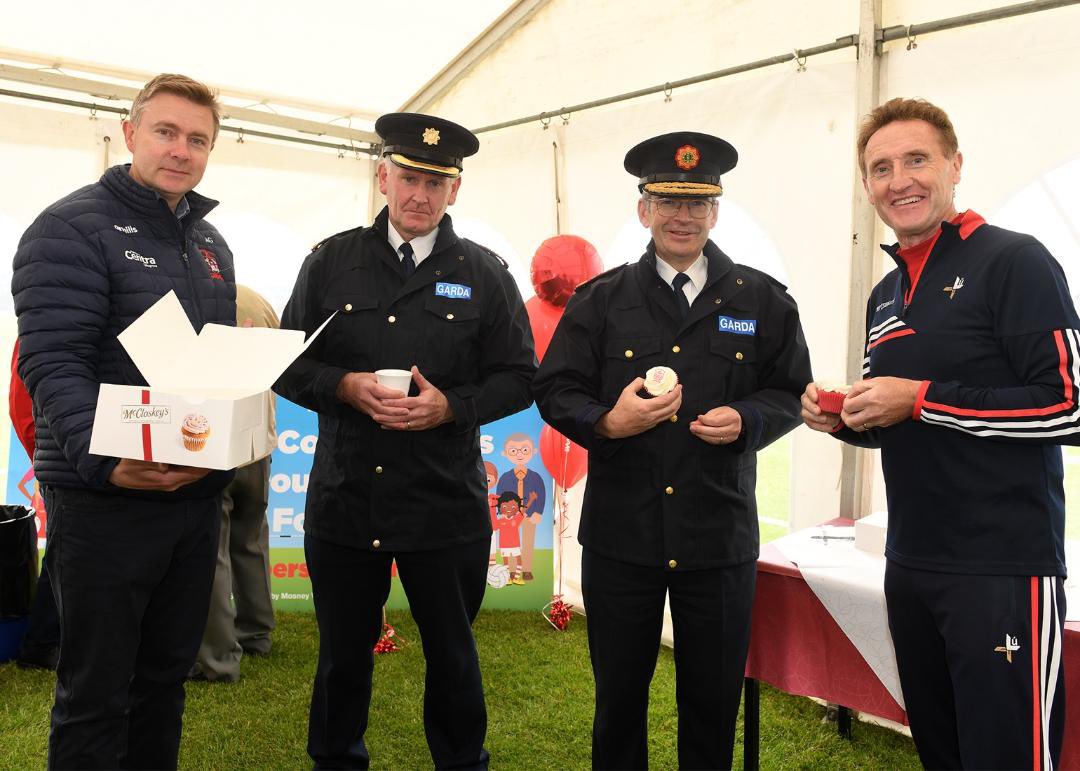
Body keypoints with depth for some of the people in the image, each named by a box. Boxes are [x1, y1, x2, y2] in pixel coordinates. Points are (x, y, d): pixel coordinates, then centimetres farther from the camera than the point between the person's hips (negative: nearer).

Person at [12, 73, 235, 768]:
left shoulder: (212, 244, 14)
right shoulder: (74, 228, -9)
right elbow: (52, 365, -17)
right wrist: (104, 460, -31)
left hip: (198, 495, 7)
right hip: (105, 500, -7)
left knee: (167, 677, 18)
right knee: (96, 692, 7)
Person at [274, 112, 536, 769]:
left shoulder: (485, 274, 2)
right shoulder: (331, 261, 5)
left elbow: (518, 378, 1)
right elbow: (288, 364, 6)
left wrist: (450, 406, -16)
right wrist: (345, 387, -14)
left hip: (446, 508, -1)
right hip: (343, 499, 1)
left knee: (452, 654, 15)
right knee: (343, 652, 17)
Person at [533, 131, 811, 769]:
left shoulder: (763, 301, 3)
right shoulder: (601, 299, 2)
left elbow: (790, 393, 7)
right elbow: (554, 389, 1)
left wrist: (745, 421, -14)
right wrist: (606, 422, -19)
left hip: (720, 539, 1)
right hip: (620, 534, 0)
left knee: (713, 703, 15)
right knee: (619, 697, 16)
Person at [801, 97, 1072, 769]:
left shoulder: (1014, 261, -9)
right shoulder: (886, 295, 13)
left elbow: (1069, 406, -17)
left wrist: (922, 399, -18)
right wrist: (842, 420, 1)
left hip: (1004, 568, -7)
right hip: (911, 567, 8)